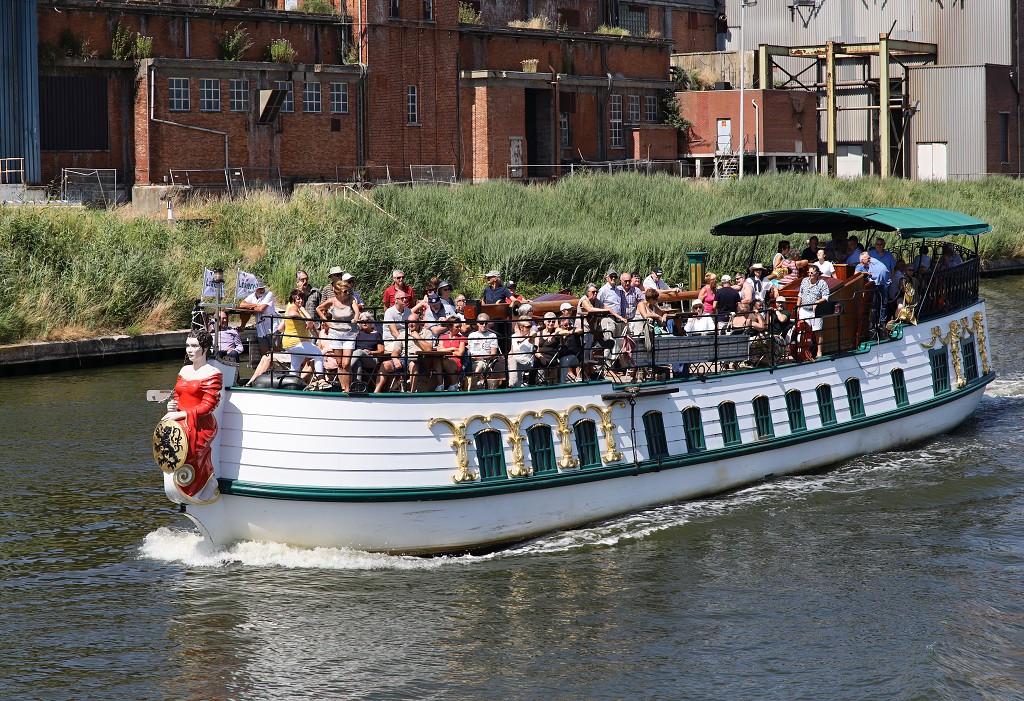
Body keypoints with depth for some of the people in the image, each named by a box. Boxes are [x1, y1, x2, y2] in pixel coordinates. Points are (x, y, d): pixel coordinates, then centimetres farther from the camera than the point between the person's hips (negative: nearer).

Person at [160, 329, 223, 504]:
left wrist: (181, 414, -14)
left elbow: (208, 406, -9)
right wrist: (171, 405, 4)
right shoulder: (184, 371, 20)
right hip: (180, 424, 7)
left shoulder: (212, 374, -1)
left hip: (201, 425, -7)